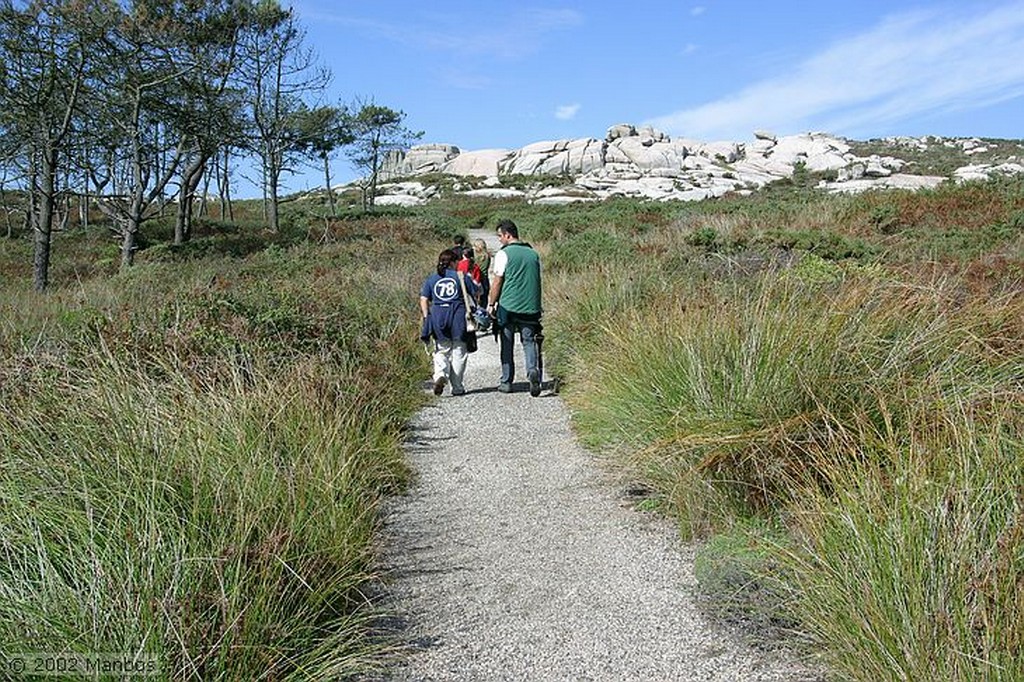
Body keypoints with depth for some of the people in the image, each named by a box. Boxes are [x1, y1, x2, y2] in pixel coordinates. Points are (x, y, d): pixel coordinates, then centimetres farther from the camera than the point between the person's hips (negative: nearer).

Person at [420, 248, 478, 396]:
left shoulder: (431, 279, 11)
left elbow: (423, 300, 5)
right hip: (458, 315, -2)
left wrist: (426, 317, 7)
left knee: (441, 351, 12)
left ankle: (440, 375, -16)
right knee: (458, 352, 7)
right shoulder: (461, 277, 3)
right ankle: (458, 387, 10)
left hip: (437, 316, 2)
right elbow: (476, 293, 5)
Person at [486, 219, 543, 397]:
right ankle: (533, 369, -20)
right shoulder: (533, 254, 11)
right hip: (530, 307, 4)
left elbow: (497, 282, -6)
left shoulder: (504, 254, -6)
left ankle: (507, 382, 13)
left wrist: (491, 304, 4)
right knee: (529, 341, 6)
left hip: (508, 306, -3)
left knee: (507, 345, 7)